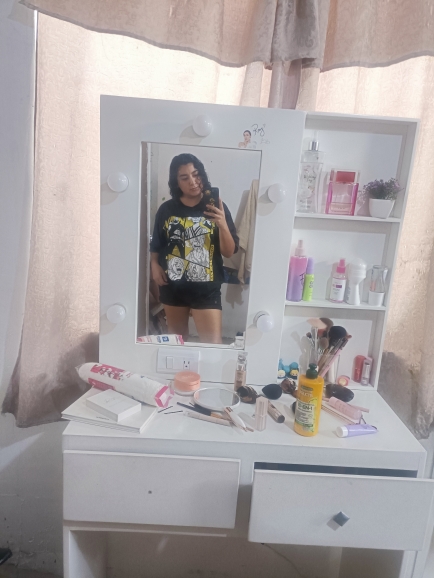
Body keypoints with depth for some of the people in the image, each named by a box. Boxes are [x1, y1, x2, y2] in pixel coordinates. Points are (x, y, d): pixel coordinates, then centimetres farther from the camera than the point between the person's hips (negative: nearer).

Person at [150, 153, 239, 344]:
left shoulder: (217, 208, -6)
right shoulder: (167, 209, -1)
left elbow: (229, 252, -9)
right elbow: (156, 245, 12)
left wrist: (223, 225, -24)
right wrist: (154, 265, -7)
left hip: (206, 288, -2)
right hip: (172, 286, 3)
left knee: (213, 344, -5)